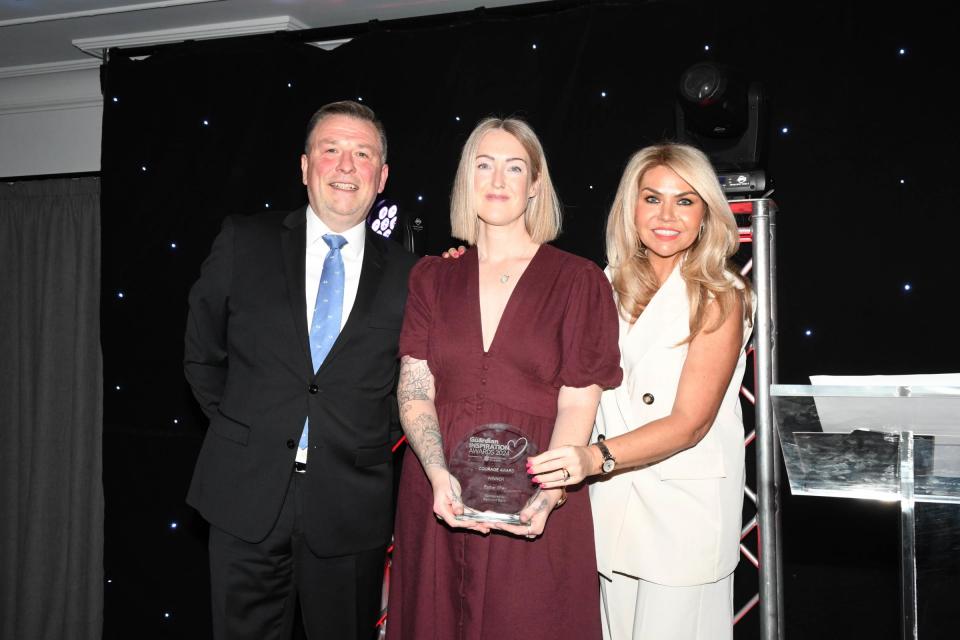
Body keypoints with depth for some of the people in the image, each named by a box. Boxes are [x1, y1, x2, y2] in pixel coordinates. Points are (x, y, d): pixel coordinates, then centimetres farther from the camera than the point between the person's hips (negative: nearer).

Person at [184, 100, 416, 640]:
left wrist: (377, 446, 0)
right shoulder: (243, 243, 2)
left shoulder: (408, 276, 0)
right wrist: (242, 431, 4)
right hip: (247, 495, 1)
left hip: (352, 510, 0)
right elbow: (203, 354, 9)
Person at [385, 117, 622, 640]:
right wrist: (439, 474, -17)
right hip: (437, 498, 3)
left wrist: (549, 492, -21)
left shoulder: (579, 282, -1)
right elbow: (414, 388, -1)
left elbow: (578, 404, -6)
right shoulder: (432, 277, 7)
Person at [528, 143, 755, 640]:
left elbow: (689, 423, -16)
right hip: (611, 498, 4)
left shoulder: (719, 298, -10)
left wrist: (597, 457, -32)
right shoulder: (611, 283, 4)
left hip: (684, 503, -4)